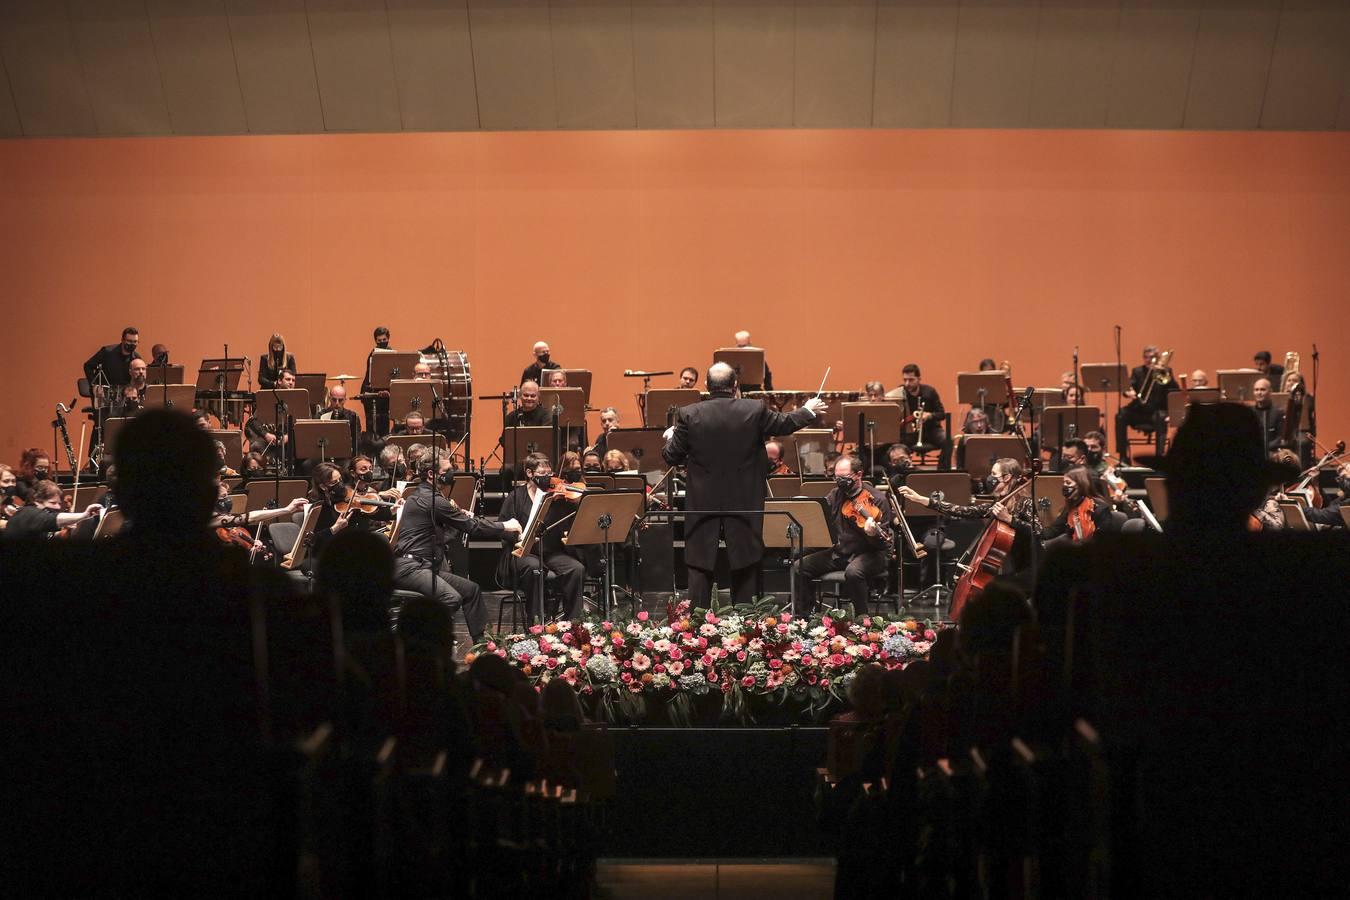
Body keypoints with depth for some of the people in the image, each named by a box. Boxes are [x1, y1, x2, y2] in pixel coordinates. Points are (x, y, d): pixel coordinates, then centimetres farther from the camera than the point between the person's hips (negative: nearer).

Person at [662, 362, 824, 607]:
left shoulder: (689, 415, -10)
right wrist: (808, 410, 30)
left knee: (700, 565, 6)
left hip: (703, 503, -1)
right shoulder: (755, 411, -8)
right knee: (744, 565, 12)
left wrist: (670, 436, 19)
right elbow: (784, 423, 10)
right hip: (743, 502, 1)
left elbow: (671, 457, -3)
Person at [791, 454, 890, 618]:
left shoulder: (876, 499, -11)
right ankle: (802, 616, 5)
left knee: (853, 571, -38)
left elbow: (882, 542, -14)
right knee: (799, 567, -8)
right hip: (838, 552, 6)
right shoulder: (835, 495, 6)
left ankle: (862, 619, -19)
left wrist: (872, 534, -37)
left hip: (868, 554, -6)